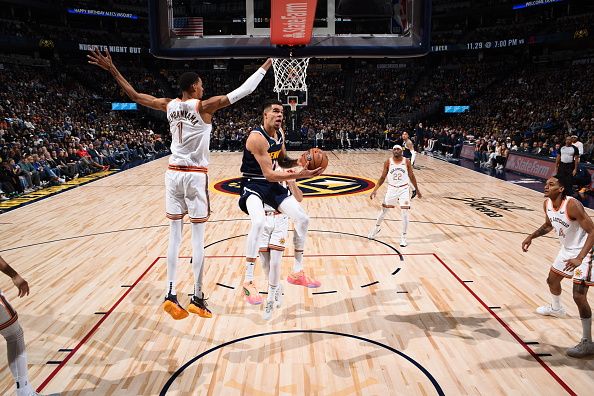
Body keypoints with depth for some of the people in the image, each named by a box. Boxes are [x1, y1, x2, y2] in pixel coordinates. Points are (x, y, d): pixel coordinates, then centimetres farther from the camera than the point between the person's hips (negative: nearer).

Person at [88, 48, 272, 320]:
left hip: (173, 173, 5)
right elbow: (241, 92, -8)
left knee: (174, 235, 9)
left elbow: (134, 96, 14)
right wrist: (265, 67, 0)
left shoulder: (169, 106, 6)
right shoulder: (204, 106, -8)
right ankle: (197, 298, 9)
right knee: (198, 238, 1)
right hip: (196, 175, -5)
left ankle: (171, 295, 8)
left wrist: (112, 70, 24)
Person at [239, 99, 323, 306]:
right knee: (259, 221, -36)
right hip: (253, 185, -8)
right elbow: (269, 174, -27)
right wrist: (301, 175, -33)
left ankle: (297, 273, 16)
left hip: (273, 186, 8)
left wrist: (297, 162, -7)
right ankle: (248, 282, -24)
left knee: (303, 219, 1)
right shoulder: (257, 137, -23)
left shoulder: (280, 133, 3)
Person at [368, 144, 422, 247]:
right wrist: (375, 190, -5)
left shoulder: (407, 162, -5)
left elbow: (411, 177, 6)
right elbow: (383, 177, 1)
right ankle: (377, 228, 39)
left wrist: (417, 190, 10)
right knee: (384, 210, 13)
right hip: (392, 189, 1)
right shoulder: (388, 162, -5)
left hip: (404, 189, -1)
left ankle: (403, 237, 6)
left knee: (405, 213, -7)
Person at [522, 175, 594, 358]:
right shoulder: (547, 204, -5)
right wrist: (531, 236, 5)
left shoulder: (572, 205, -30)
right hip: (567, 250, 9)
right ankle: (556, 309, 58)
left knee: (579, 296, -14)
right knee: (552, 279, 26)